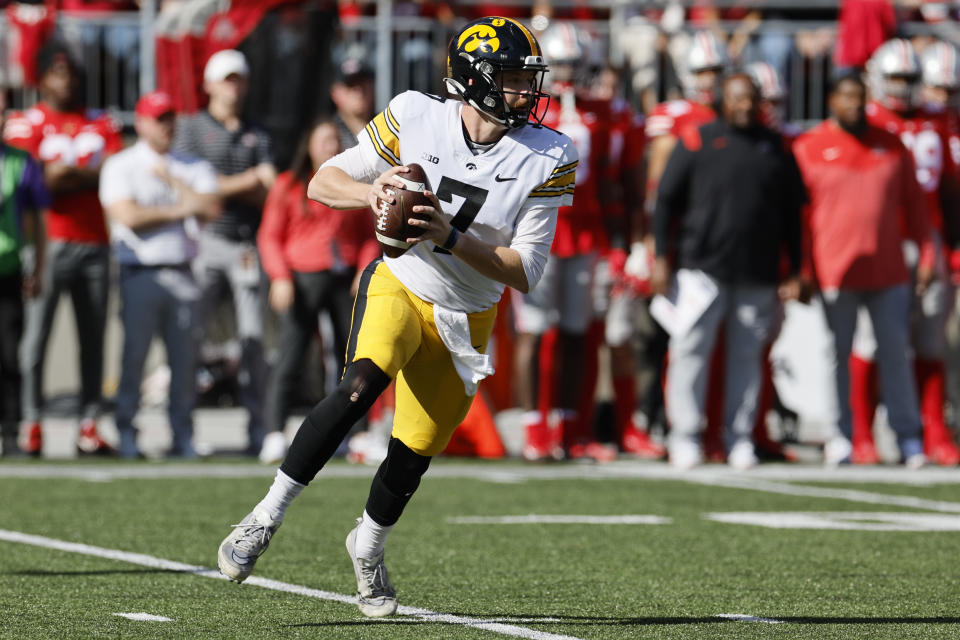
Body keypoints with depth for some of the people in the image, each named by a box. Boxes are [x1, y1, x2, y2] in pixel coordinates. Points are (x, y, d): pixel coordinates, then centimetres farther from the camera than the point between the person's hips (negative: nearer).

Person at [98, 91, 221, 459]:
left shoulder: (191, 168, 16)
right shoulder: (120, 166, 4)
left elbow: (211, 208, 0)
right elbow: (128, 216, -10)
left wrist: (172, 181, -4)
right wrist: (178, 210, -8)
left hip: (181, 273, 3)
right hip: (140, 273, -3)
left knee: (185, 356, 0)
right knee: (134, 354, -6)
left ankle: (183, 437, 4)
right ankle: (126, 436, -1)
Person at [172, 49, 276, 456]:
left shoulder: (256, 137, 17)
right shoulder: (191, 128, 7)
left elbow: (268, 196, 6)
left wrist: (224, 186, -9)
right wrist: (250, 180, -3)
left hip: (248, 244, 3)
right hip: (205, 239, -3)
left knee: (253, 338, -1)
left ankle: (257, 428, -1)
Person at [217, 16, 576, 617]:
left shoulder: (547, 159, -13)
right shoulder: (416, 119, -14)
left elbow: (524, 273, -14)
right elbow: (323, 182, -5)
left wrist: (450, 237, -27)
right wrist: (371, 191, -26)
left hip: (464, 320, 2)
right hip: (398, 288, -2)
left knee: (413, 456, 6)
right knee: (364, 382, -32)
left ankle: (369, 544, 39)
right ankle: (266, 518, -24)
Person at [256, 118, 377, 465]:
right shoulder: (288, 186, 6)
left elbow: (369, 236, 16)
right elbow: (269, 237, 4)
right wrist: (280, 277, -9)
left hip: (347, 280, 3)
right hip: (304, 278, -3)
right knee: (290, 356, -13)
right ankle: (275, 435, -16)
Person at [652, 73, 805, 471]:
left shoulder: (776, 149, 11)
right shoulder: (697, 141, 2)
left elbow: (792, 214, 16)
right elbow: (666, 200, 3)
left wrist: (794, 271, 12)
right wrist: (662, 258, -3)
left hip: (759, 274, 3)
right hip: (702, 268, -3)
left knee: (747, 356, 6)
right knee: (690, 351, -4)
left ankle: (740, 439, 12)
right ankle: (685, 438, 2)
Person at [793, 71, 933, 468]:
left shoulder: (891, 146, 8)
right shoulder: (808, 149, 0)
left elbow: (913, 204, 12)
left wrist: (926, 257, 6)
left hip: (889, 272, 2)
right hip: (835, 272, -2)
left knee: (896, 353, 3)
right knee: (837, 356, 3)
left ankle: (908, 437, 7)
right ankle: (839, 437, 10)